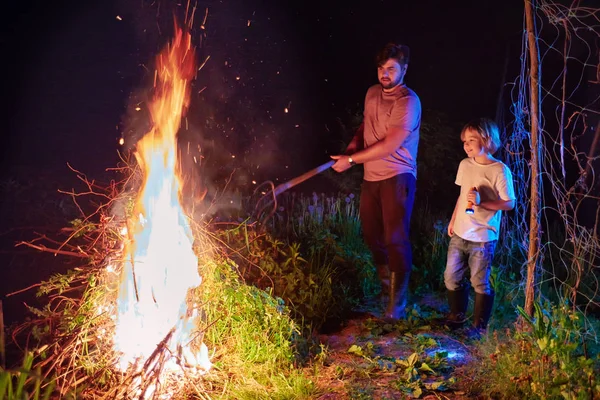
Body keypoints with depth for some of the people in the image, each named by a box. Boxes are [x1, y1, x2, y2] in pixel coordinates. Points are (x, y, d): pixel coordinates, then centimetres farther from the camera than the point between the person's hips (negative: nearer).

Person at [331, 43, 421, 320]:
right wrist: (354, 144, 3)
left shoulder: (408, 102, -15)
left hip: (396, 177, -7)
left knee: (395, 239, -7)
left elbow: (389, 145, -20)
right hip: (371, 177, 7)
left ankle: (396, 307, 1)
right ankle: (386, 287, 35)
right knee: (372, 235, 14)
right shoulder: (372, 93, 9)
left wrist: (351, 160, -16)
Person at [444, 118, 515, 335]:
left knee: (480, 283, 3)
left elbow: (509, 203, -12)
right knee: (451, 277, 11)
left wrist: (482, 203, -24)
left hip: (483, 237, -6)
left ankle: (479, 325, 18)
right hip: (460, 234, 6)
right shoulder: (464, 165, 5)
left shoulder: (500, 170, -13)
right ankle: (457, 316, 32)